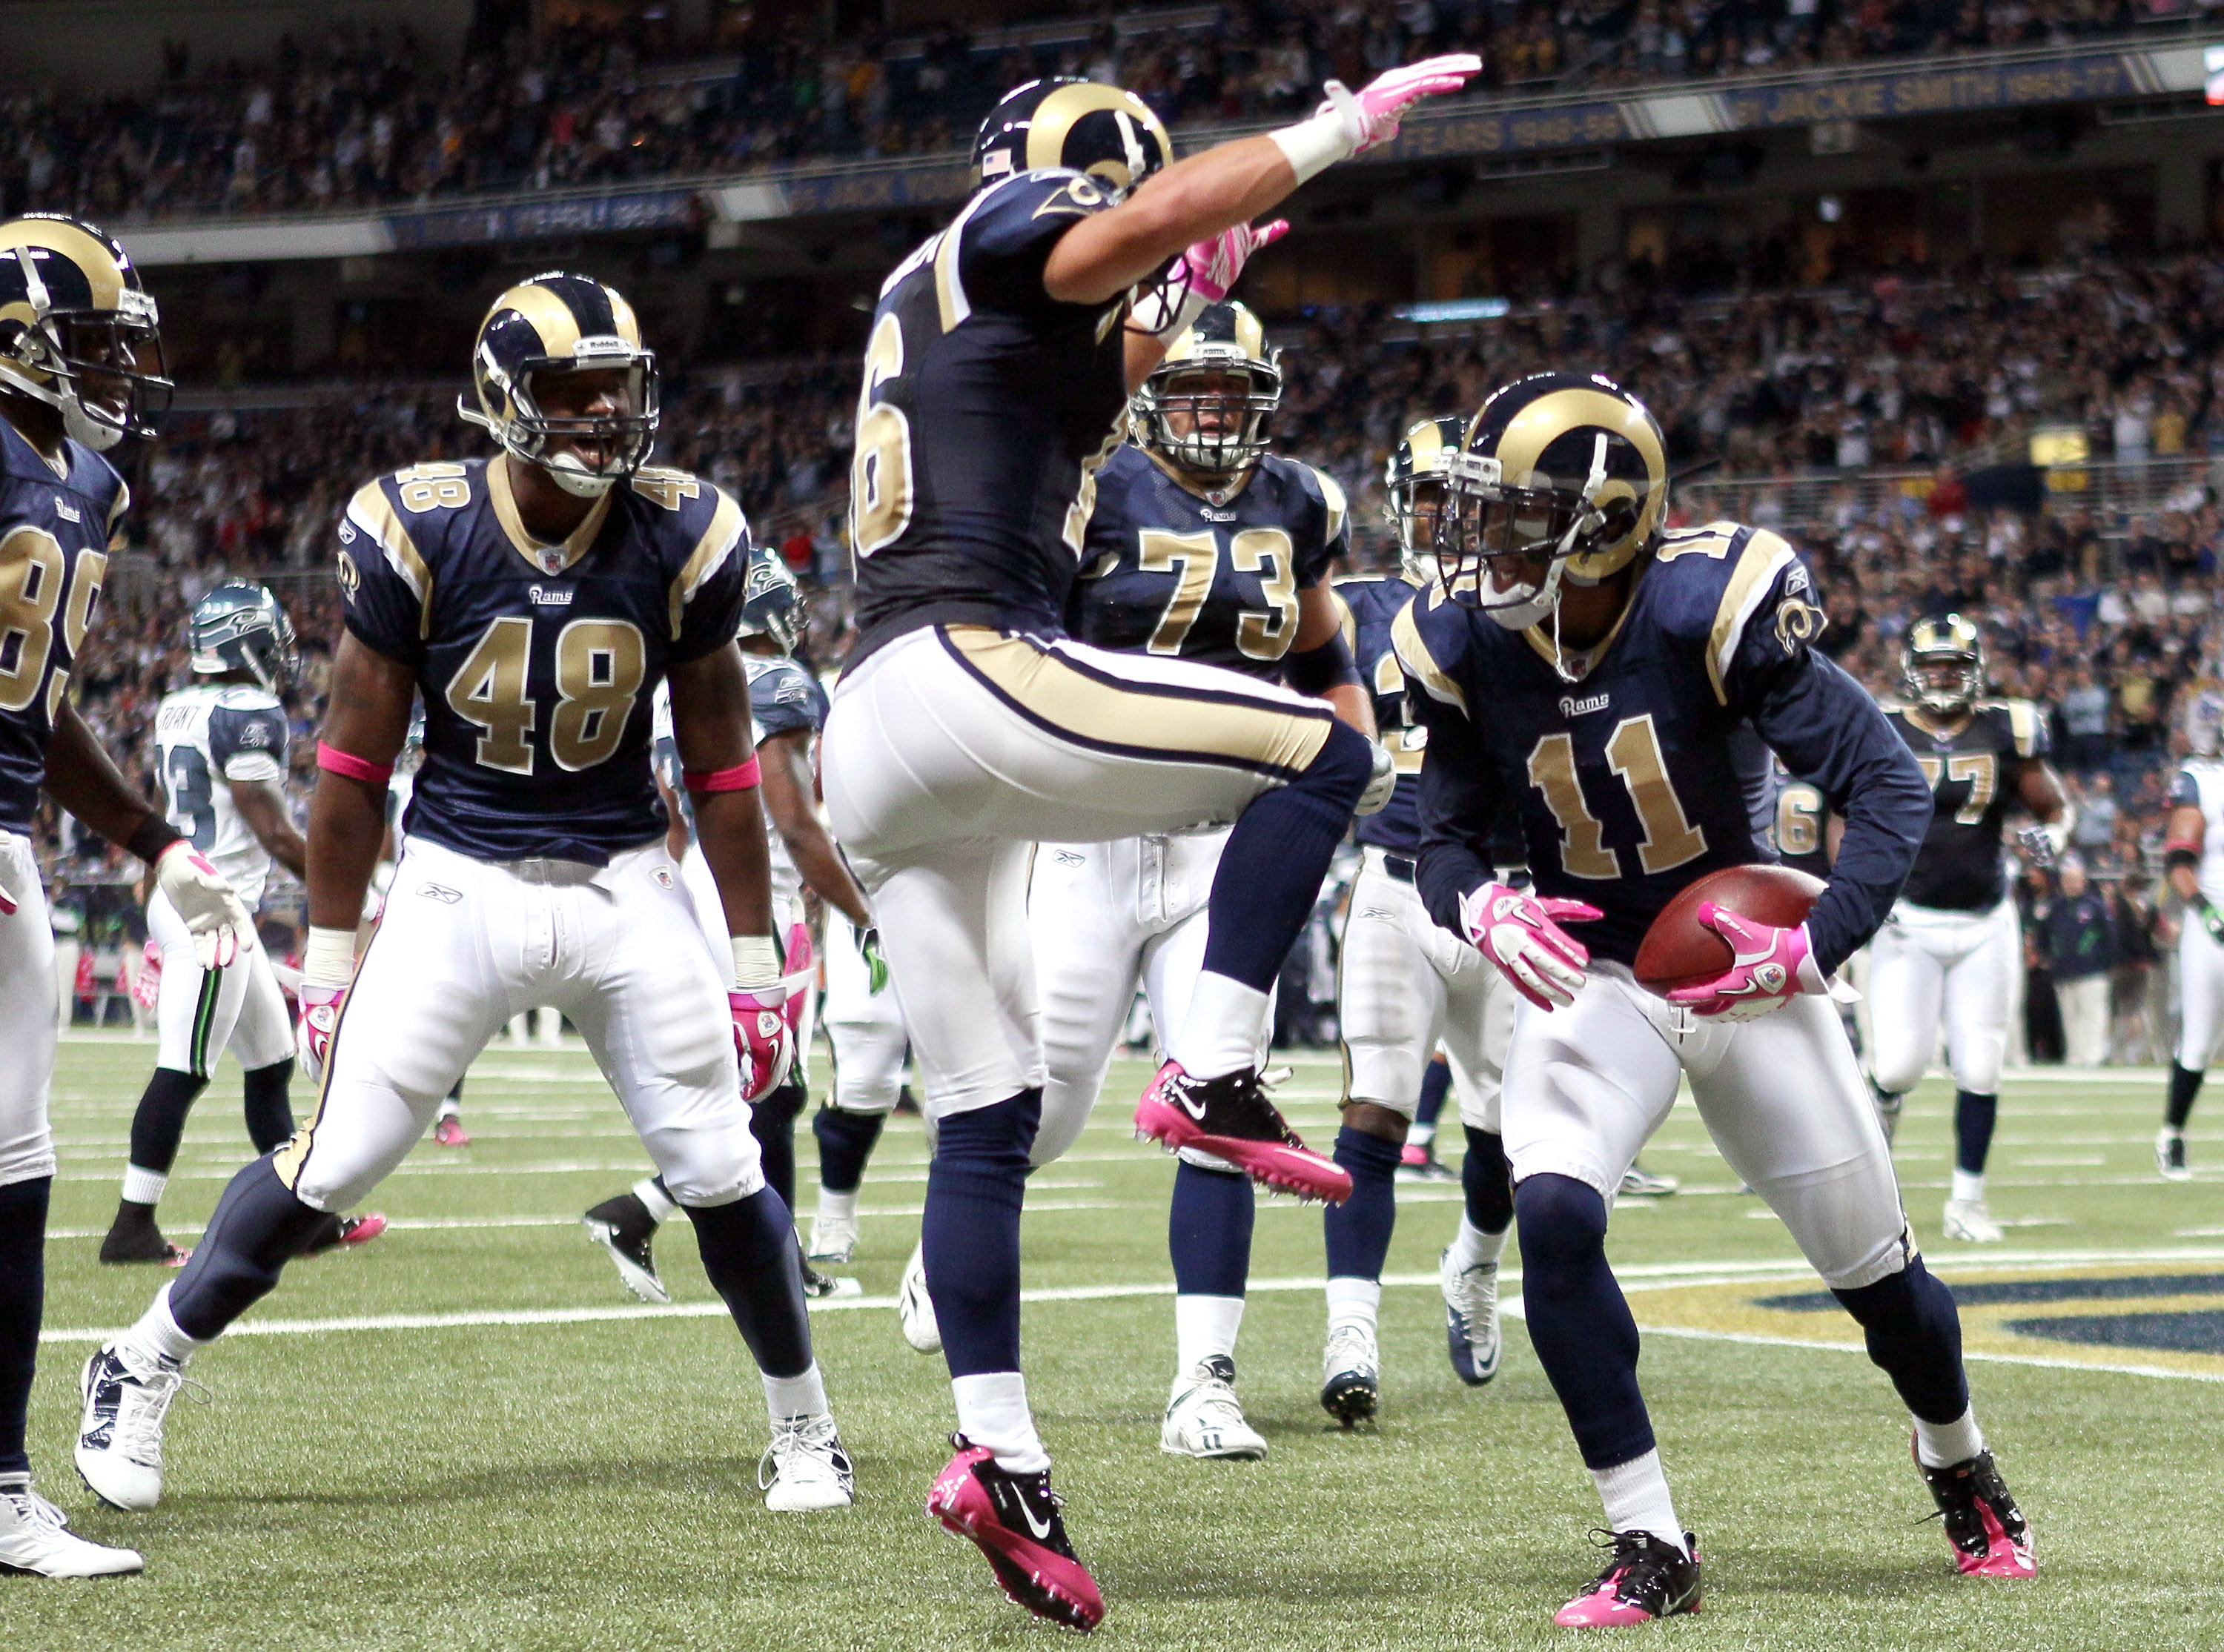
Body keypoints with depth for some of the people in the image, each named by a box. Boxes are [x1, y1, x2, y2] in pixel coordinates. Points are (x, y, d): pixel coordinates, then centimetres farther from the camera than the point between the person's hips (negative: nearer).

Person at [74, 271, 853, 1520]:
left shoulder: (681, 540, -8)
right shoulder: (419, 535, -13)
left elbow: (723, 768, 2)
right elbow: (356, 764, -4)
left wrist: (756, 961, 2)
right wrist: (329, 957, -2)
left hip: (625, 888, 2)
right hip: (460, 887, -2)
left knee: (723, 1171, -1)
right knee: (334, 1164, -4)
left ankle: (805, 1423, 20)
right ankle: (142, 1370, 15)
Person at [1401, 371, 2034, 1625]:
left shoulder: (1713, 613, -24)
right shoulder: (1467, 646, -12)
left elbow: (1891, 787, -20)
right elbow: (1449, 838, -1)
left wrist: (1817, 951, -31)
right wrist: (1485, 912, -24)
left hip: (1749, 974, -2)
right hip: (1589, 979, 2)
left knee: (1871, 1262, 8)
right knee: (1554, 1220, -25)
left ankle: (1964, 1473, 41)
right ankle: (1653, 1554, -15)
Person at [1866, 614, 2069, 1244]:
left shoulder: (2005, 732, 2)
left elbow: (2055, 806, 9)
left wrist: (2052, 835, -13)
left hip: (1984, 925, 2)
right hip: (1907, 922, -2)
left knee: (1980, 1069, 1)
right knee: (1901, 1063, -10)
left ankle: (1967, 1201, 13)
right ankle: (1879, 1118, 25)